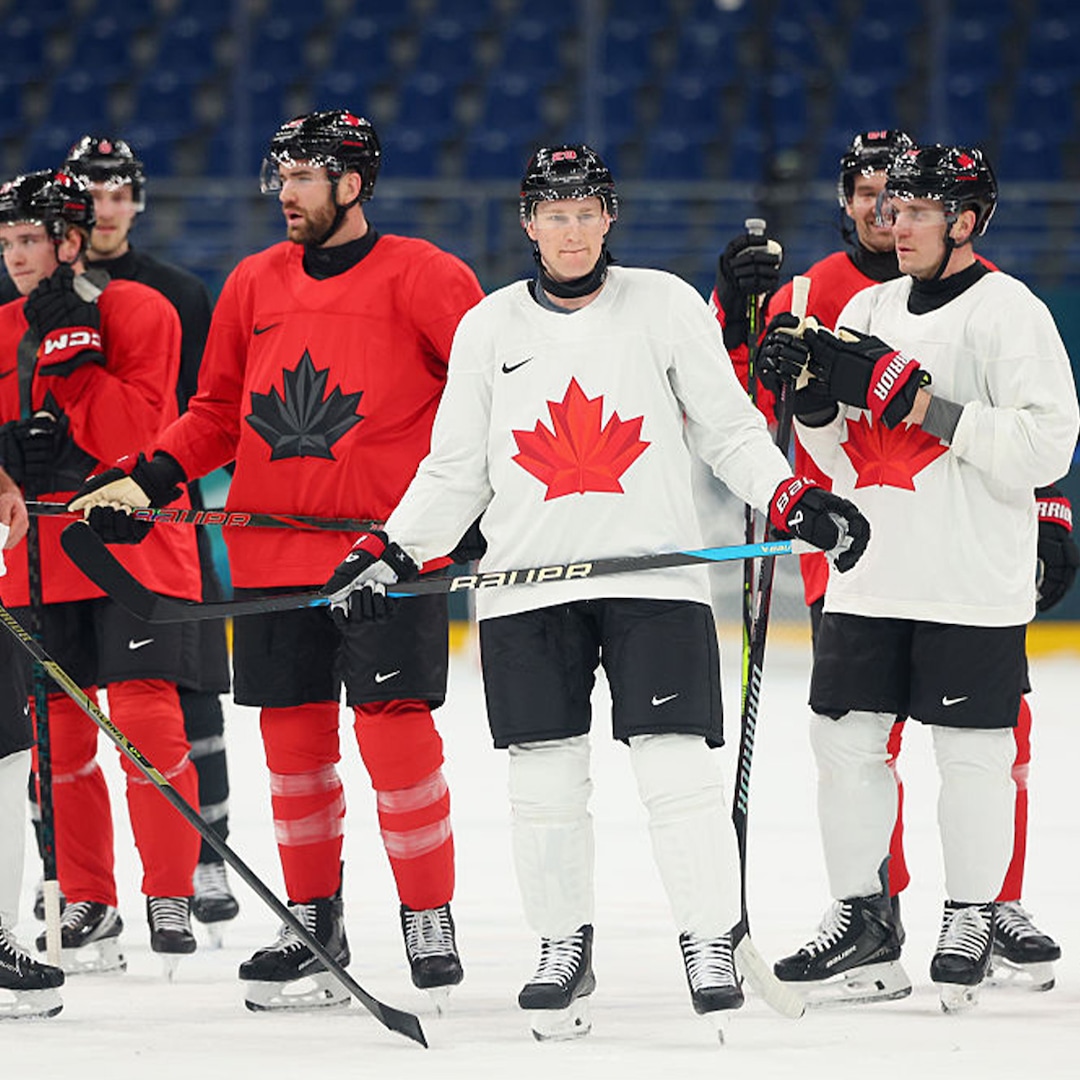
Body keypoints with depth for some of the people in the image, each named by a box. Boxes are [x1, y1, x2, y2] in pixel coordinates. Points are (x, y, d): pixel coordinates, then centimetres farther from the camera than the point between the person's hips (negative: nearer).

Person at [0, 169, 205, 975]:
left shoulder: (138, 312, -4)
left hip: (132, 548, -5)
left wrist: (73, 361, -20)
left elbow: (137, 434, -15)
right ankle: (89, 908, 10)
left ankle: (170, 899, -2)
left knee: (146, 722, -12)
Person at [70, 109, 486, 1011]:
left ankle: (429, 919, 2)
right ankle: (314, 925, 16)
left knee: (394, 731, -9)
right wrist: (149, 479, 4)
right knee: (294, 737, 6)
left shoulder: (421, 277, -4)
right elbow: (217, 413, 18)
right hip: (273, 551, 5)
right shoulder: (253, 285, 13)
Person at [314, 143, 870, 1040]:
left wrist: (792, 498, -10)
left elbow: (728, 426, 5)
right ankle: (564, 948, 14)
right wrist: (389, 553, 0)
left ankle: (710, 943, 0)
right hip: (528, 586, 2)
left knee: (678, 761, -8)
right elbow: (454, 471, 12)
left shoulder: (665, 305, 4)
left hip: (656, 574, -2)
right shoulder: (489, 328, 9)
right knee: (545, 776, 1)